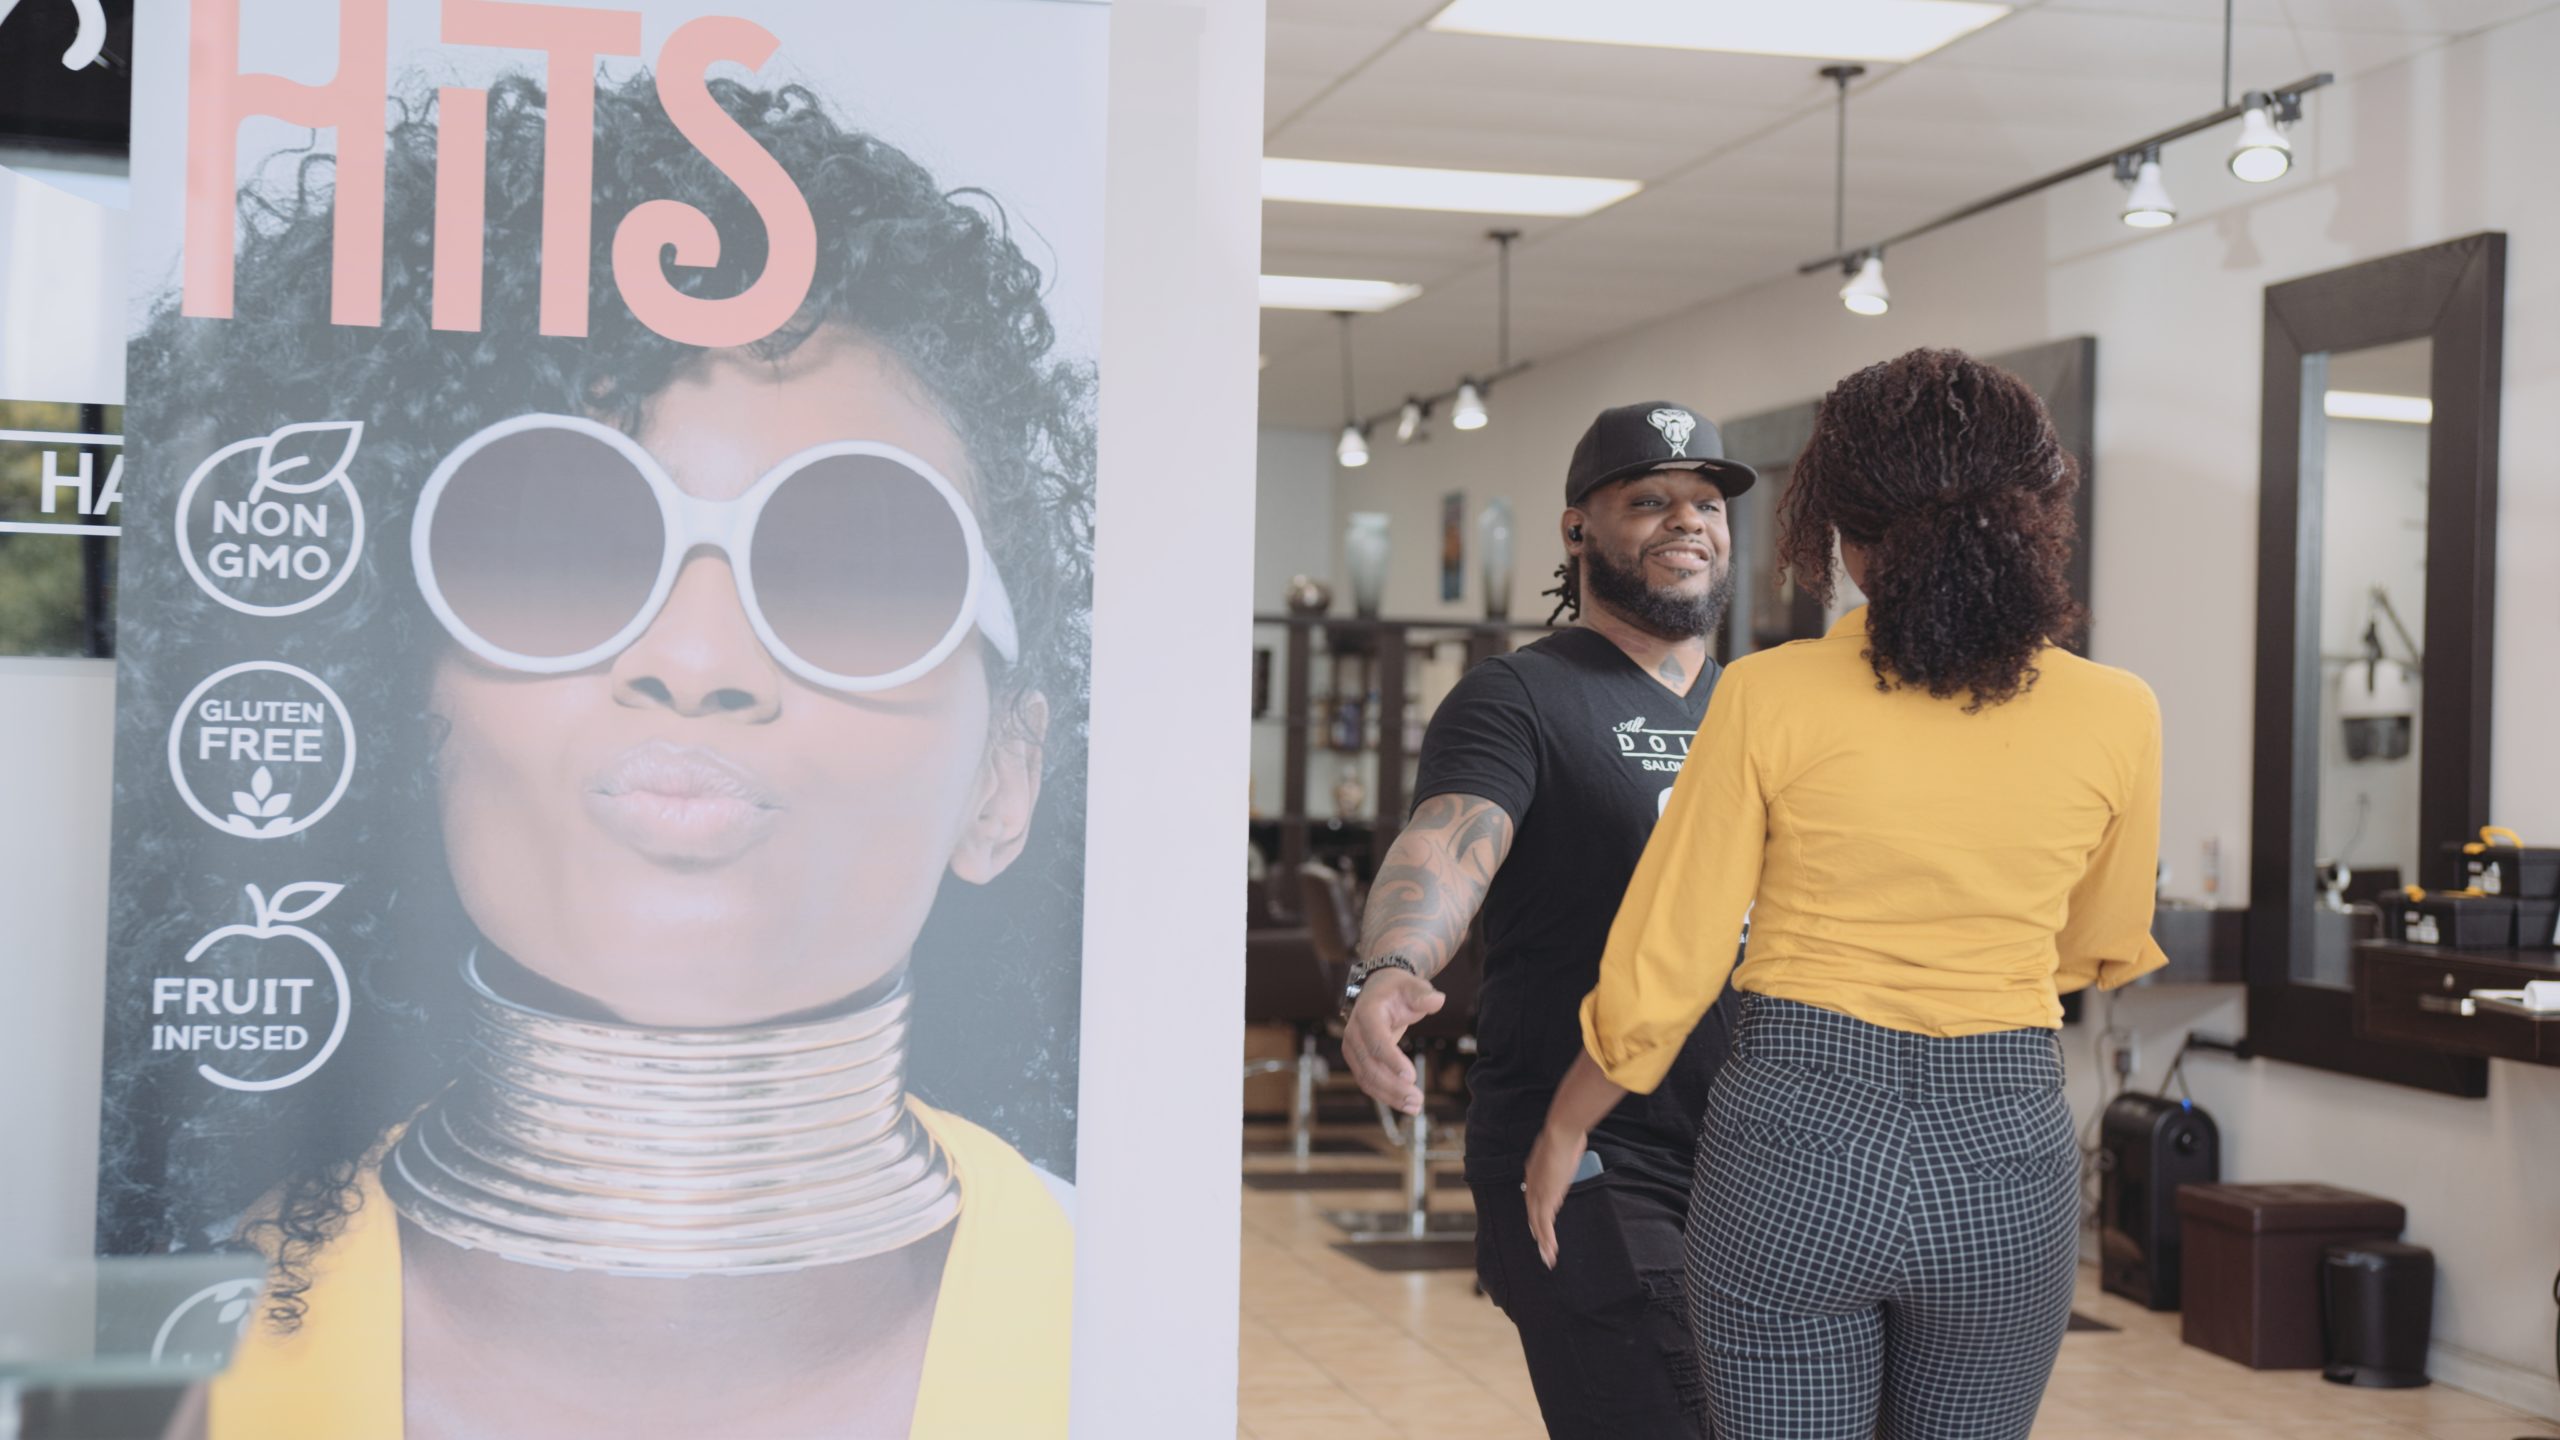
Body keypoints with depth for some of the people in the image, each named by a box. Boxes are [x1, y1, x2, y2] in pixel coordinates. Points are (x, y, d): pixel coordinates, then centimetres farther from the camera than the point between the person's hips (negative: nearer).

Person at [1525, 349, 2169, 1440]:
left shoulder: (1768, 700, -8)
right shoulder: (2114, 717, -3)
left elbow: (1660, 974, -4)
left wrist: (1564, 1129, 12)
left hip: (1795, 1144, -2)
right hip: (2004, 1150, 2)